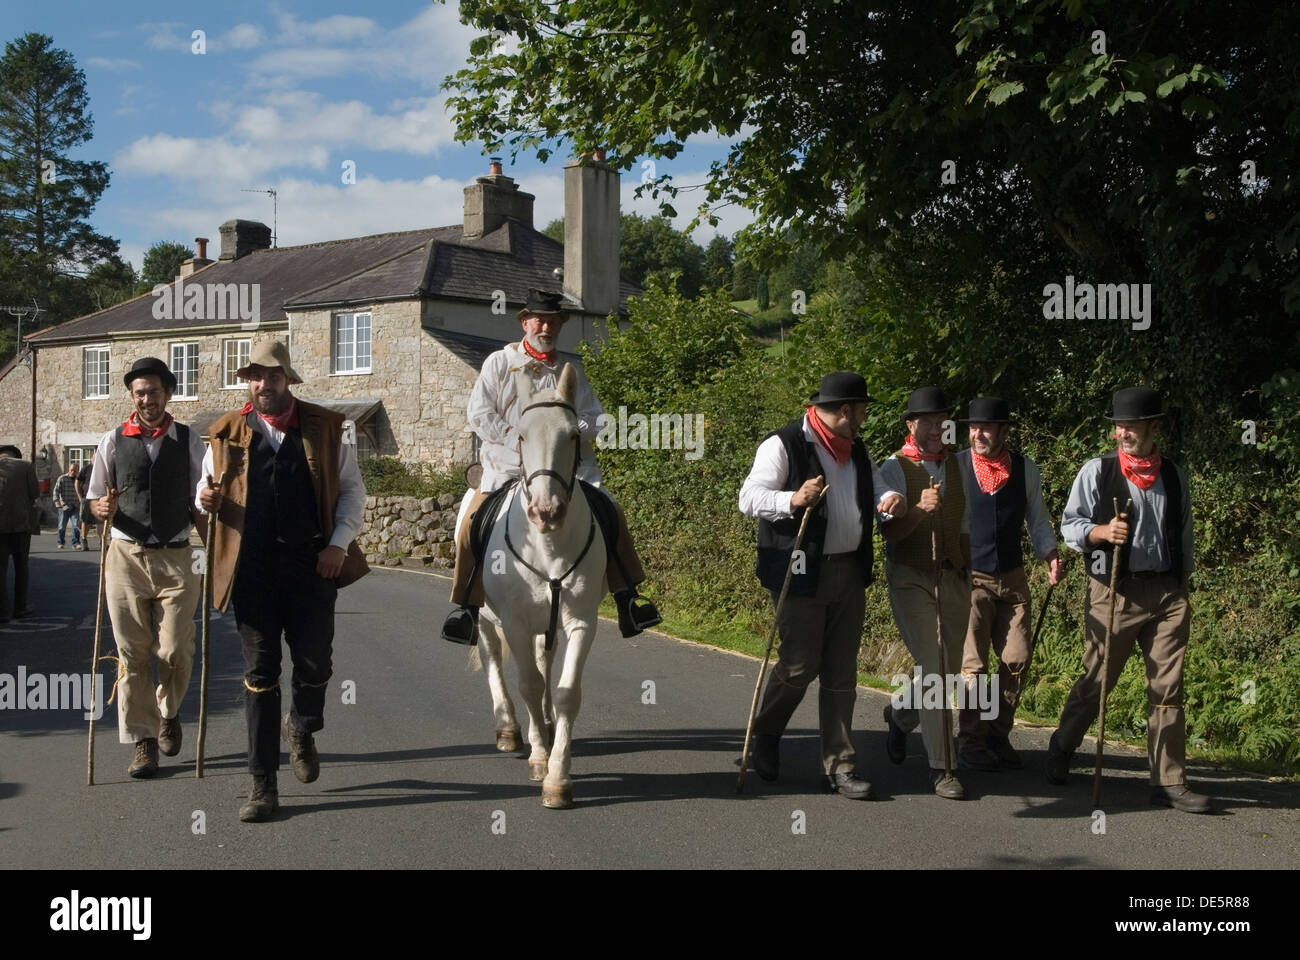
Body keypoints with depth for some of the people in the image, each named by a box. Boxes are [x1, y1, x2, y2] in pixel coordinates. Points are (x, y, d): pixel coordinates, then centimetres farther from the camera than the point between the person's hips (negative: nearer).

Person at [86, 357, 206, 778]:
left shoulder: (189, 440, 5)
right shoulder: (113, 441, 6)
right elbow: (95, 498, 11)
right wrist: (103, 508, -13)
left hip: (176, 558, -1)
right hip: (126, 555, 1)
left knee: (175, 652, -1)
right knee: (133, 652, 3)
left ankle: (168, 713, 29)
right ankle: (143, 741, 14)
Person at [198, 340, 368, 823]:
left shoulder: (324, 427, 5)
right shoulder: (227, 433, 7)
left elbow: (352, 488, 8)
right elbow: (207, 489, 16)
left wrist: (339, 543, -4)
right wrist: (207, 500, -8)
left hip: (312, 564, 0)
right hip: (252, 567, 0)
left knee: (315, 665, 3)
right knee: (260, 673, 3)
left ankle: (301, 730, 38)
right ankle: (263, 783, 11)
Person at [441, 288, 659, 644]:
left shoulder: (571, 371, 16)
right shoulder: (499, 362, 8)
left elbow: (594, 418, 11)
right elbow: (478, 414, 1)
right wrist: (519, 440, -11)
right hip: (507, 465, -2)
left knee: (611, 512, -11)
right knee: (473, 522, -21)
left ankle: (627, 597, -2)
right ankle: (467, 608, -10)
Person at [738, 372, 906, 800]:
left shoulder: (856, 450, 15)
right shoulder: (784, 445, -8)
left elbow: (877, 487, 18)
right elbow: (749, 498, -13)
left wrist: (890, 500, -7)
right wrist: (793, 500, -31)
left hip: (849, 572, 7)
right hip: (801, 573, -7)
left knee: (841, 673, 8)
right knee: (799, 665, -3)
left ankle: (839, 764, 15)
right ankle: (765, 734, 24)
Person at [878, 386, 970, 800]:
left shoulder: (956, 465, 11)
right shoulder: (895, 467, -6)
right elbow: (889, 531, -16)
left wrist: (969, 573, 22)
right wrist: (920, 509, -33)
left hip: (954, 577, 6)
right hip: (911, 578, -6)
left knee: (949, 671, 11)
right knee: (934, 670, -12)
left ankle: (900, 712, 40)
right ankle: (939, 766, -3)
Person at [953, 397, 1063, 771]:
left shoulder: (1025, 469, 4)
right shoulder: (954, 466, -5)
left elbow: (1037, 520, 14)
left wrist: (1050, 555, -1)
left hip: (1012, 577, 4)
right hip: (969, 577, -3)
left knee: (1017, 659, 3)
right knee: (973, 663, -4)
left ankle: (998, 736, 21)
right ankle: (971, 744, 11)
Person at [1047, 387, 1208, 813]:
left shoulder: (1174, 475, 11)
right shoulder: (1097, 470, 0)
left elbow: (1184, 534, 19)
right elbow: (1069, 525, -2)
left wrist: (1183, 585, 16)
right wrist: (1100, 531, -22)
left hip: (1168, 591, 3)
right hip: (1115, 590, -3)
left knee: (1167, 690, 3)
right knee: (1095, 682, 2)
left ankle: (1169, 782, 10)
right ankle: (1060, 751, 24)